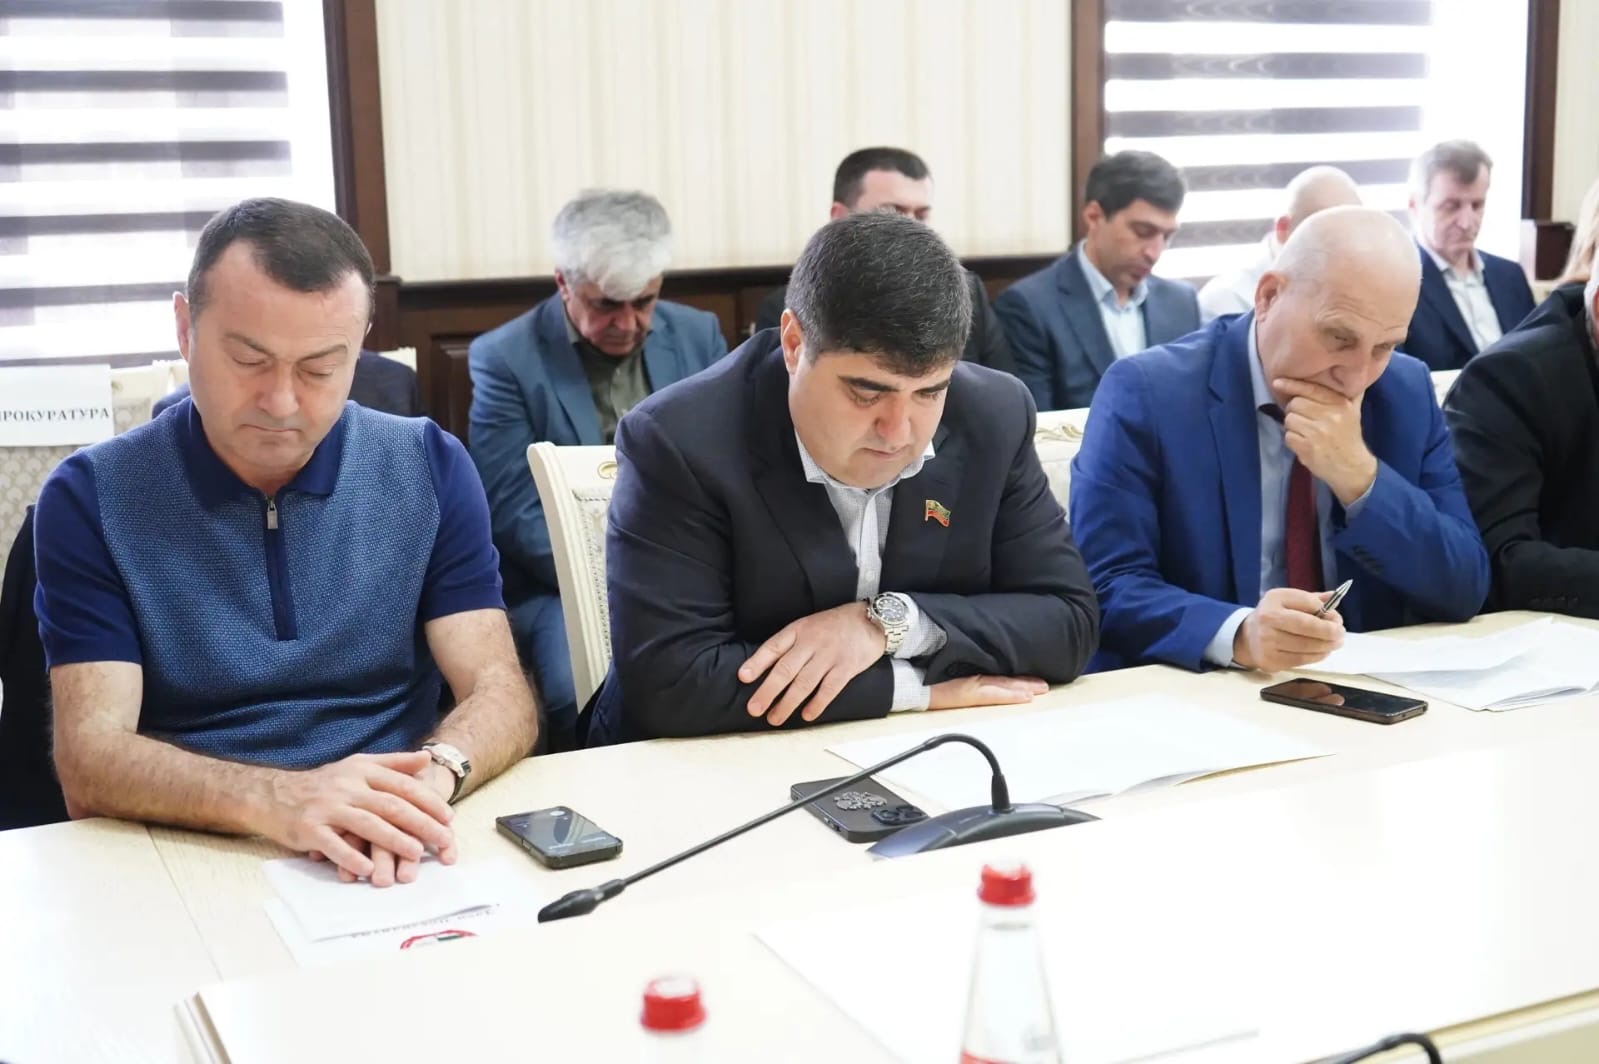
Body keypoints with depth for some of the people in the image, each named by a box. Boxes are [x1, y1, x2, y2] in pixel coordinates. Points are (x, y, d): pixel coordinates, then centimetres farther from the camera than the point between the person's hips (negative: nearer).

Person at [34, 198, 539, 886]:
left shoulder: (431, 469, 3)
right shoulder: (91, 498, -2)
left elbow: (501, 693, -2)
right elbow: (90, 761, -10)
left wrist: (428, 778, -24)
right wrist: (273, 799, -28)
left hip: (399, 865, 2)